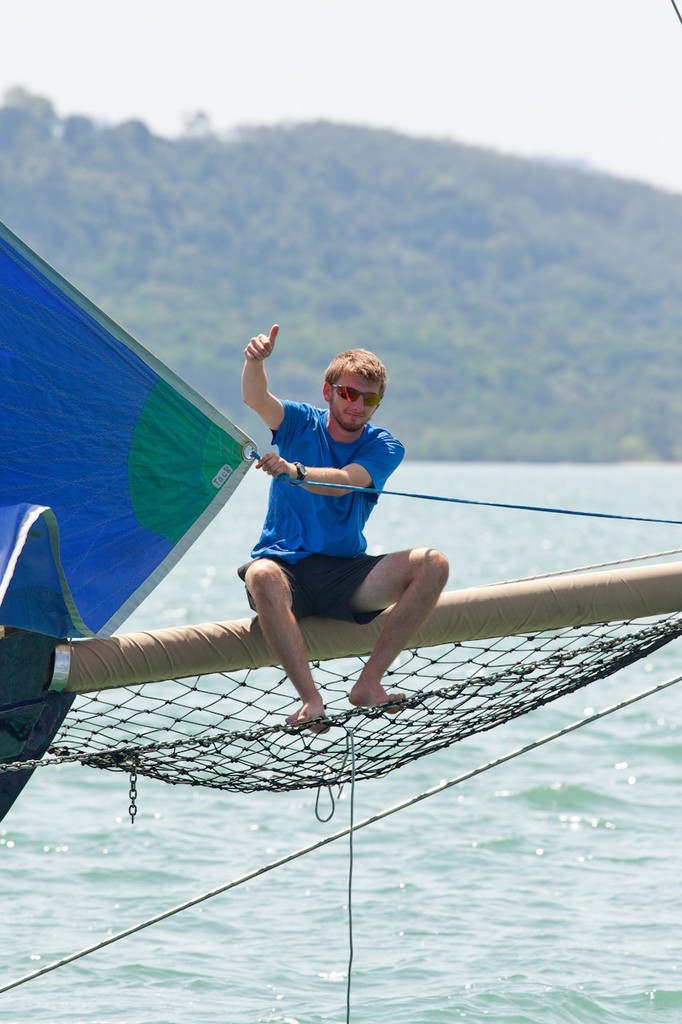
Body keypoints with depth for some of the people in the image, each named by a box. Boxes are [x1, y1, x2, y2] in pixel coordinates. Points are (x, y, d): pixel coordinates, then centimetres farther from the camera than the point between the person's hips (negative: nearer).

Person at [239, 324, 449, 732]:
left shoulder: (384, 448, 2)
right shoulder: (302, 423, 3)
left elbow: (342, 482, -19)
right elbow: (257, 399, -19)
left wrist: (292, 470, -39)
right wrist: (256, 361, -42)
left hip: (346, 577, 2)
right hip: (287, 566, -2)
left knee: (434, 564, -21)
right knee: (262, 575, -39)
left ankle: (370, 682, -23)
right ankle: (311, 698, -42)